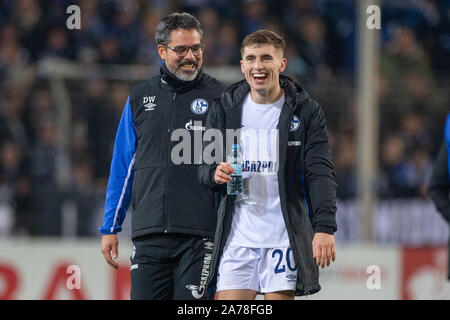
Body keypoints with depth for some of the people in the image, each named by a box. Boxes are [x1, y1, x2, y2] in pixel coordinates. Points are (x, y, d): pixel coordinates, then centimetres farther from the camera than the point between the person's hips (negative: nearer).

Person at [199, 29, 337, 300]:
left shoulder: (306, 111, 0)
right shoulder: (225, 108, 8)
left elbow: (320, 173, -5)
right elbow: (205, 166, 13)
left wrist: (325, 227, -17)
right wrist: (215, 174, -12)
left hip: (286, 234, -2)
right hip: (238, 234, 2)